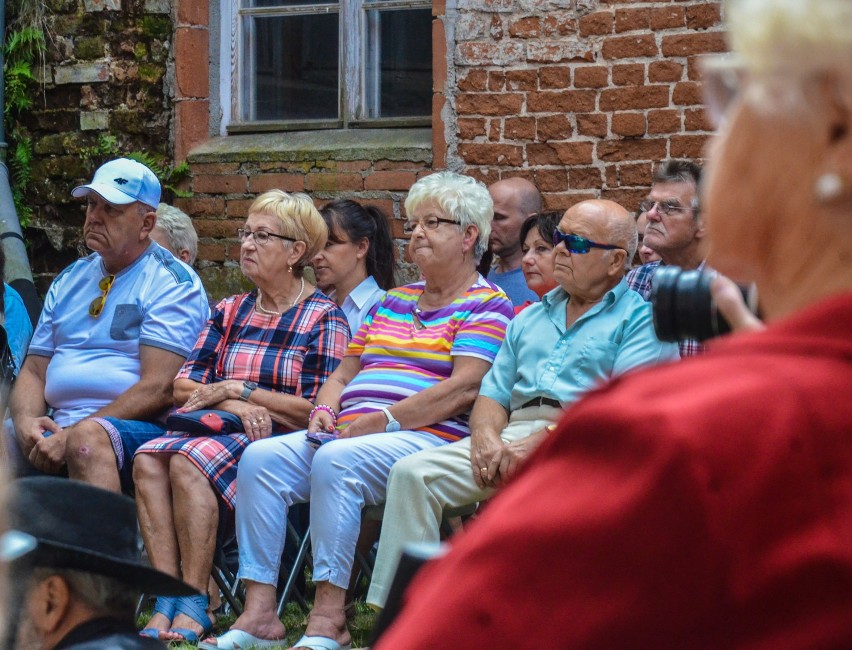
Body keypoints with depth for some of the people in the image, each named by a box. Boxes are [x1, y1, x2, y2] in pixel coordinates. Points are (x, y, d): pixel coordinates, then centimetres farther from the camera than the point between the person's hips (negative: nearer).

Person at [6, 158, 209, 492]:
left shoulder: (172, 282, -1)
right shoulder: (69, 281, 21)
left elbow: (158, 388, -11)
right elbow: (34, 370, 18)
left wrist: (72, 435, -18)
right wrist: (26, 423, -6)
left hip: (140, 428, -6)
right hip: (56, 425, 6)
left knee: (88, 437, -38)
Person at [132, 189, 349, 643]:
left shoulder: (323, 319, 3)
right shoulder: (230, 312, 21)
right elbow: (183, 385, 12)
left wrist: (237, 389, -7)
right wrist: (233, 405, -9)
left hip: (280, 439, -6)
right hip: (219, 429, 6)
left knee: (189, 461, -33)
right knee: (149, 458, -26)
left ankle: (195, 606, -30)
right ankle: (168, 599, -30)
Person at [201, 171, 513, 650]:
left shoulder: (488, 306, 2)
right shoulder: (392, 302, 27)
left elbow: (464, 388, -12)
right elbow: (343, 376, 27)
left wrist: (382, 420, -17)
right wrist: (325, 411, 4)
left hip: (428, 437, -7)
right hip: (350, 435, 7)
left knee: (335, 462, -35)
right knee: (260, 457, -16)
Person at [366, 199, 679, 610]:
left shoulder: (640, 318, 7)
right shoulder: (530, 318, 29)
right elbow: (494, 394, 23)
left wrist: (541, 441, -18)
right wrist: (485, 434, -2)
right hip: (513, 435, 6)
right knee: (413, 473, -16)